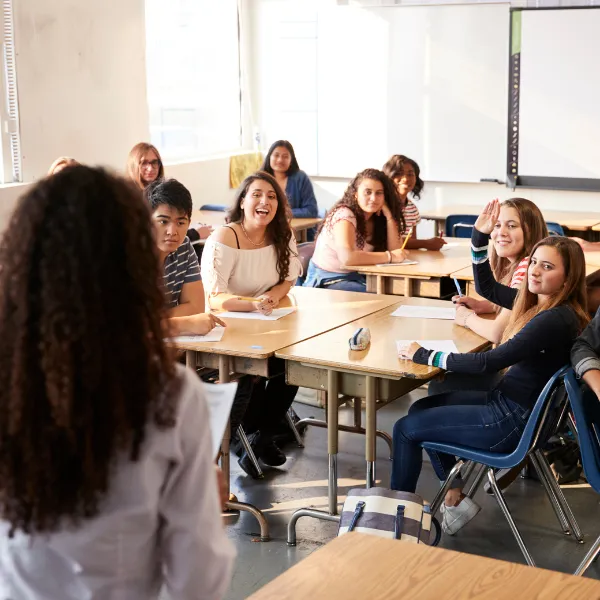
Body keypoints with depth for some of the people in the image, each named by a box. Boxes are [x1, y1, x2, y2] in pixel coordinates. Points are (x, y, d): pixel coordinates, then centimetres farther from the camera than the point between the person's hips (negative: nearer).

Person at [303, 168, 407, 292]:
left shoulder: (376, 217, 5)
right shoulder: (344, 215, -18)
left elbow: (394, 250, -4)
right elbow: (347, 257, -33)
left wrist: (389, 216, -11)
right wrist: (389, 256, -26)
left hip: (356, 277, 7)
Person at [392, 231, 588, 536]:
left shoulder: (555, 320, -26)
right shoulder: (537, 301, 3)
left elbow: (488, 362, -30)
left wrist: (425, 356, -21)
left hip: (514, 421, -10)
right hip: (506, 398, 10)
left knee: (405, 429, -1)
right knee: (422, 408, 22)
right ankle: (455, 498, 23)